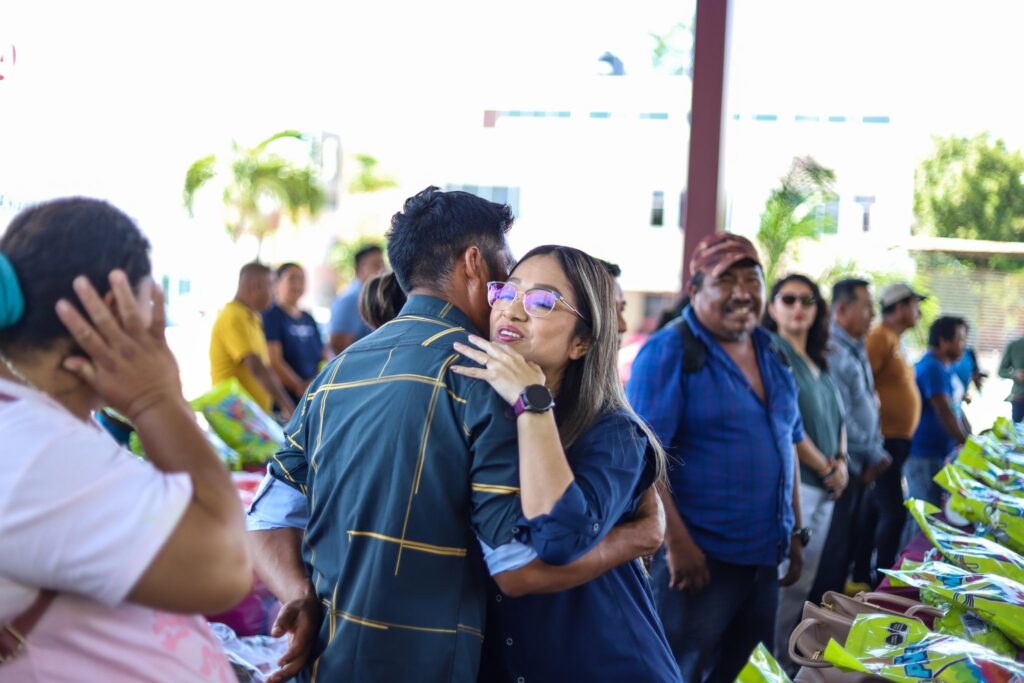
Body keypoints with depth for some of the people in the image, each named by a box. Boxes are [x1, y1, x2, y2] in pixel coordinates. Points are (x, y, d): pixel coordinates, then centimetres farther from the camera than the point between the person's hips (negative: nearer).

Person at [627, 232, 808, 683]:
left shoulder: (770, 353, 11)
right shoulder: (669, 352, -11)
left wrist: (795, 533, 17)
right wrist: (678, 543, -21)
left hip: (764, 560, 7)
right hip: (698, 560, -7)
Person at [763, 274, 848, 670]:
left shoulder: (818, 362, 17)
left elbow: (836, 416, 19)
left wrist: (842, 462, 1)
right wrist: (826, 469, -9)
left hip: (825, 487, 8)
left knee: (803, 587, 13)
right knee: (782, 586, -6)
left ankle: (789, 663, 23)